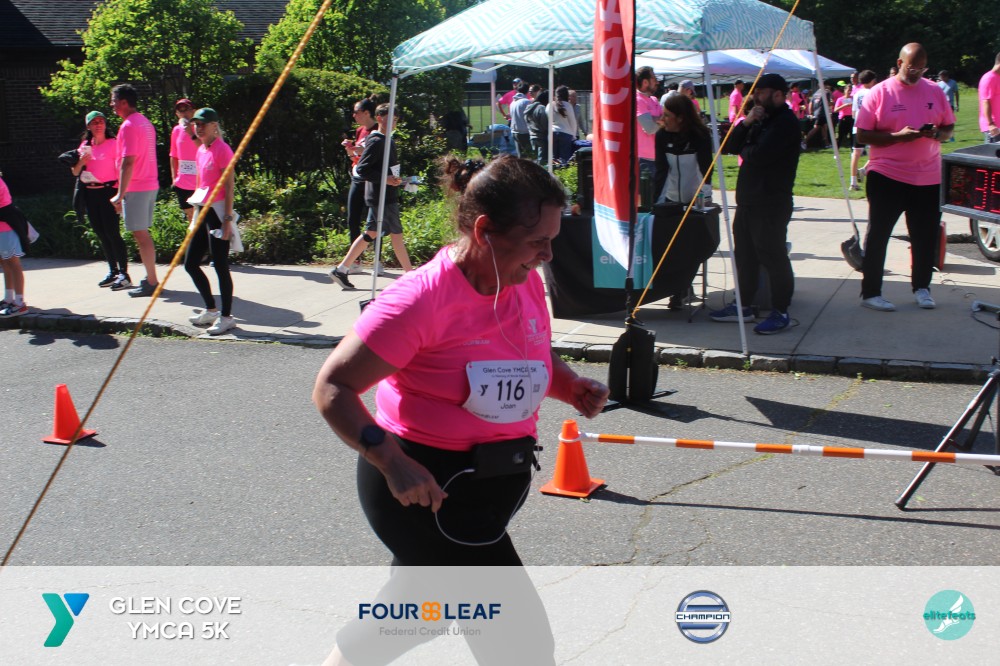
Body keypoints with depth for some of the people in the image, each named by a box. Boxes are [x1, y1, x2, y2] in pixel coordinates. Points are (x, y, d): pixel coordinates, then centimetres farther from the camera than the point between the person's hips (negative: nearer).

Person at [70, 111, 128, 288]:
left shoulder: (113, 143, -5)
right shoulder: (85, 146, 13)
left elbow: (120, 169, -9)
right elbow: (75, 172, 14)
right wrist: (81, 162, -8)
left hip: (108, 192, -6)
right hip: (90, 193, 7)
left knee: (112, 232, -10)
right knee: (100, 233, 9)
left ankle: (123, 272, -6)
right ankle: (112, 270, 18)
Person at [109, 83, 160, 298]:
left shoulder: (128, 126, -15)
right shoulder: (145, 122, 14)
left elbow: (128, 162, -22)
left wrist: (120, 195, -20)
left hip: (135, 188, -9)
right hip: (150, 185, 9)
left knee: (140, 235, -4)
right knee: (143, 234, 15)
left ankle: (151, 282, -2)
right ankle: (150, 278, 19)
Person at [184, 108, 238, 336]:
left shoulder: (222, 149, -10)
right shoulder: (200, 151, 14)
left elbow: (229, 186, -14)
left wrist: (227, 219, -19)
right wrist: (195, 215, 19)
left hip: (217, 212, -9)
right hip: (202, 211, 9)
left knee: (220, 266, -6)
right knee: (190, 264, 10)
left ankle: (226, 317, 2)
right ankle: (211, 310, 22)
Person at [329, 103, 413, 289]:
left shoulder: (389, 141, 14)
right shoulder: (376, 142, -15)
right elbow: (361, 169, -20)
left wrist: (395, 179, 14)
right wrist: (385, 179, -24)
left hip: (387, 195, 10)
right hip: (381, 196, -10)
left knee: (370, 233, 10)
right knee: (396, 233, -2)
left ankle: (341, 270, 12)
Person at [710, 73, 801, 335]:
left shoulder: (786, 122, -13)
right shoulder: (761, 118, 19)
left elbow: (758, 155, -24)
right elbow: (733, 145, 11)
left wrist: (745, 150, -2)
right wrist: (746, 122, -5)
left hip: (771, 203, -10)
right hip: (748, 200, 10)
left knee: (773, 256, -4)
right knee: (744, 254, 15)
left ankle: (781, 312, 3)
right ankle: (743, 306, 26)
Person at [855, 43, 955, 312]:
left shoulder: (935, 91, 8)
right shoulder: (879, 93, -4)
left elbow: (949, 127, 14)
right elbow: (862, 135, -7)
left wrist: (937, 134, -10)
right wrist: (898, 136, -19)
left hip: (928, 178, 4)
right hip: (887, 176, -4)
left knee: (926, 236, 9)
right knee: (877, 235, 1)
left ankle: (921, 287, 26)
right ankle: (870, 292, 9)